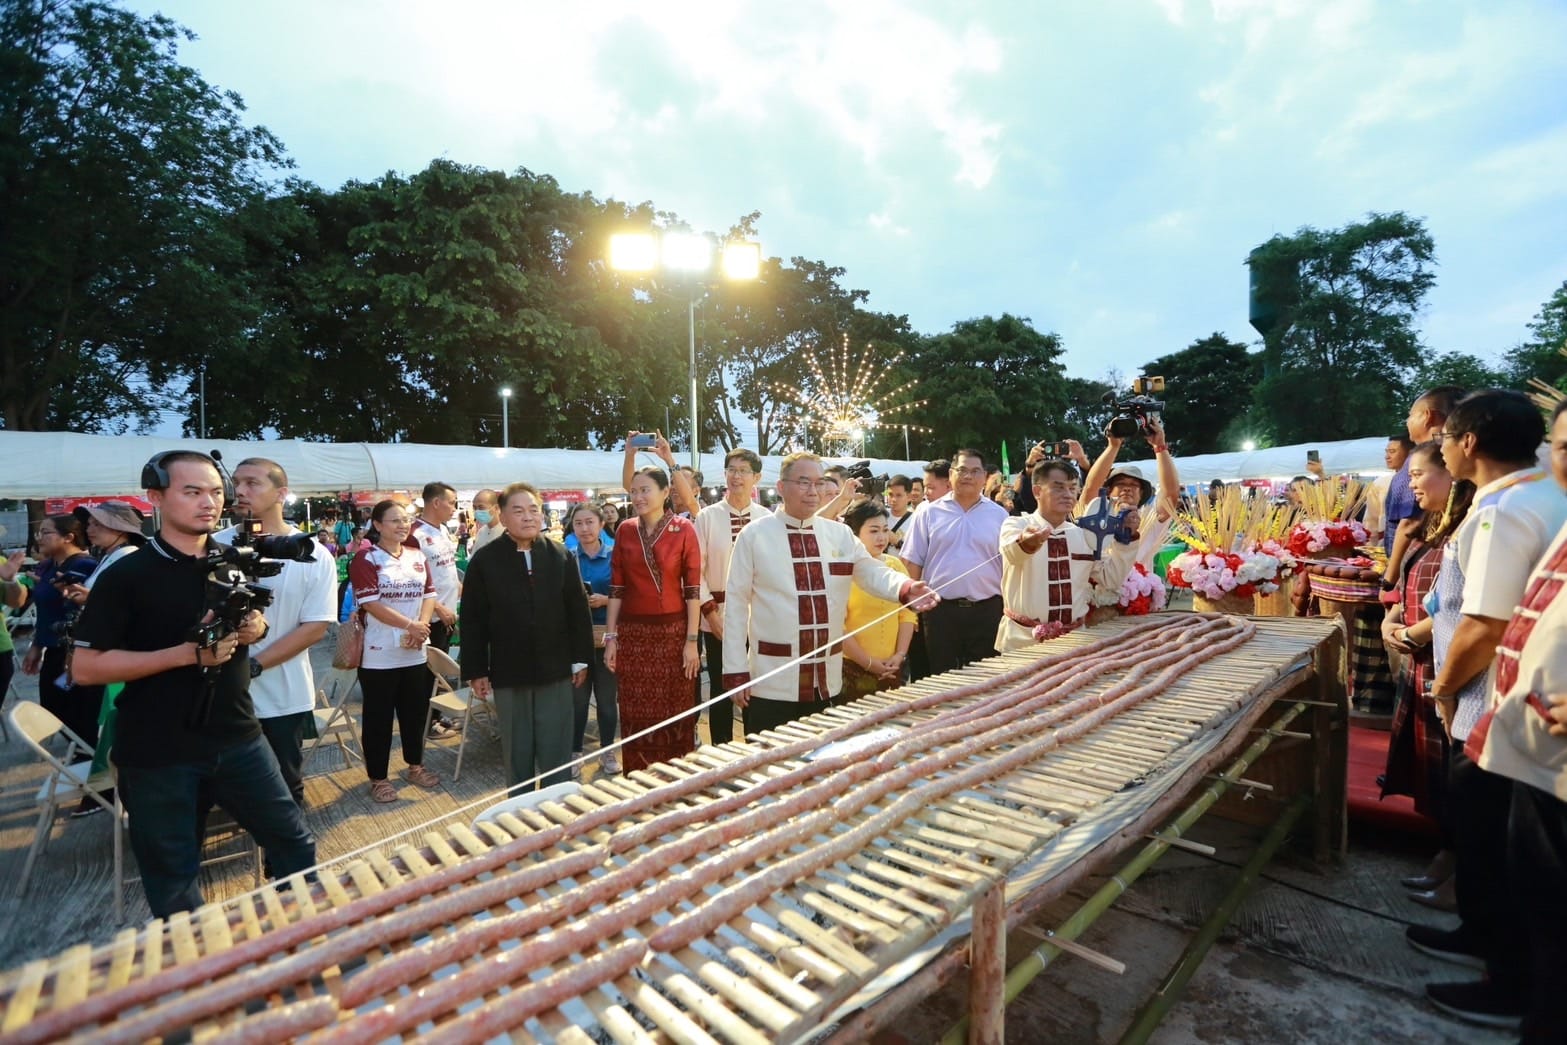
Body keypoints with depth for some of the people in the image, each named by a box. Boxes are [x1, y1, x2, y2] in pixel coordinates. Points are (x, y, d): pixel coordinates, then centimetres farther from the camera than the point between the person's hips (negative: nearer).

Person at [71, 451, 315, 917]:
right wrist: (187, 653, -24)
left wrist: (256, 628, -5)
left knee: (294, 841, 12)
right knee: (173, 879, 13)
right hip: (157, 753, -4)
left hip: (238, 737, 4)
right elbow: (86, 666, -13)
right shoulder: (126, 575, -12)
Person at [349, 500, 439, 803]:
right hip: (380, 654, -5)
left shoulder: (418, 556, 7)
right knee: (379, 718, 6)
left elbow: (429, 594, 6)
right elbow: (370, 603, -16)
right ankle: (378, 778, 20)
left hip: (415, 651, 5)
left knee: (415, 711, 15)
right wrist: (410, 625, -17)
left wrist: (422, 626, -10)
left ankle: (415, 766, 32)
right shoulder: (366, 559, -9)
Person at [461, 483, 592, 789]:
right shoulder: (484, 560, -4)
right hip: (508, 672, -1)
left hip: (556, 669, 1)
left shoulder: (562, 556, 0)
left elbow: (578, 610, 3)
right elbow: (472, 620, -2)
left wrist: (581, 658, 2)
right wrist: (476, 670, -3)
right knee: (517, 752, 14)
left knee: (557, 751, 10)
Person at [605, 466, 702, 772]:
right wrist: (610, 637, 3)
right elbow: (616, 587, 6)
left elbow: (693, 588, -6)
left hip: (673, 631, -2)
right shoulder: (625, 530, 4)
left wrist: (692, 641, -8)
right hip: (632, 633, 3)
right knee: (636, 717, 9)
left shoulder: (683, 529, -5)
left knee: (674, 714, 7)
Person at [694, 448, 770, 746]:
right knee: (721, 689, 8)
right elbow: (696, 570, -3)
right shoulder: (707, 516, -2)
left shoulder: (767, 519, 2)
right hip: (719, 617, -1)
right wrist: (710, 611, -10)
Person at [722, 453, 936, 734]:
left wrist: (906, 588, -29)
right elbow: (736, 603, -5)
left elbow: (873, 572, -5)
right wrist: (736, 672, -8)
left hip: (828, 680, 4)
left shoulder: (840, 534, 5)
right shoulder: (753, 535, -5)